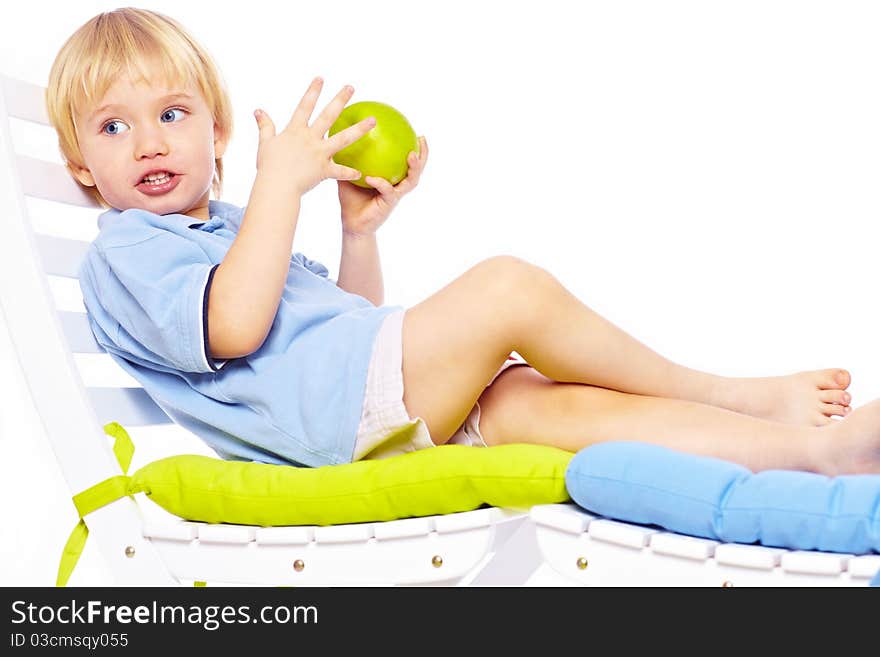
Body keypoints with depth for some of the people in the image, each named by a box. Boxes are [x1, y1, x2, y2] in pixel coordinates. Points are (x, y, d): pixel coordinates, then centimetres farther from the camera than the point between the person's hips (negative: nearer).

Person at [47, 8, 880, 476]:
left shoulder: (229, 228, 31)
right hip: (327, 411, -8)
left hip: (402, 406, 8)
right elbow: (233, 326, -18)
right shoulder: (122, 250, 4)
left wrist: (359, 230, 15)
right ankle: (721, 394, -7)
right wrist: (280, 183, -13)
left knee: (560, 407, -11)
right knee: (505, 287, -21)